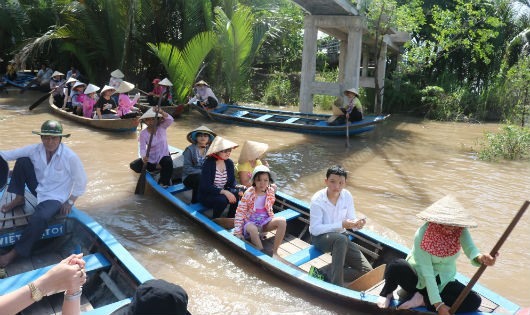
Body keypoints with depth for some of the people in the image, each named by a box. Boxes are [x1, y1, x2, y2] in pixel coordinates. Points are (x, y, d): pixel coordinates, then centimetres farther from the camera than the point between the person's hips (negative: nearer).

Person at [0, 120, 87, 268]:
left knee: (39, 218, -35)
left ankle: (15, 253, -15)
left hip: (55, 198, -5)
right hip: (39, 188, 6)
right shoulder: (35, 149, -7)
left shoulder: (70, 157, -22)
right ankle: (18, 199, 7)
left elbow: (81, 181, -15)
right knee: (22, 161, -9)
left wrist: (70, 202, -12)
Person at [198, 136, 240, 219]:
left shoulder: (229, 163, -1)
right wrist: (224, 192, -34)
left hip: (222, 193, 5)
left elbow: (232, 182, 3)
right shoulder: (208, 163, -18)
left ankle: (230, 219, -2)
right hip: (206, 195, -5)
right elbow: (206, 186, -24)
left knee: (237, 194, -22)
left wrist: (238, 188, -21)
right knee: (222, 199, -33)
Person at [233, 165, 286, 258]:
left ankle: (275, 252, -19)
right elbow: (240, 212, -13)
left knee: (282, 221, -25)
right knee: (252, 229, -40)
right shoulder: (248, 194, -16)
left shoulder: (271, 191, -5)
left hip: (265, 221, 4)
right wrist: (238, 232, -15)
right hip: (251, 222, -4)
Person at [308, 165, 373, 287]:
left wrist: (357, 224, -25)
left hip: (340, 238, 5)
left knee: (366, 270, -8)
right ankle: (337, 284, -29)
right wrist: (341, 225, -30)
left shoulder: (347, 196, -7)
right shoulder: (317, 200, -21)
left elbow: (351, 220, 0)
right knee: (341, 239, -40)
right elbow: (315, 229, -24)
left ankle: (327, 274, -3)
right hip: (320, 238, -5)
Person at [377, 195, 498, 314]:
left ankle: (423, 300, -10)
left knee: (475, 301, -19)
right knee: (396, 266, -35)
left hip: (443, 282, 5)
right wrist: (438, 304, -28)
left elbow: (470, 248, -33)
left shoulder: (460, 230, -12)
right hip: (418, 279, -4)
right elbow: (427, 273, -26)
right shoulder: (423, 234, -25)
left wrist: (480, 257, -58)